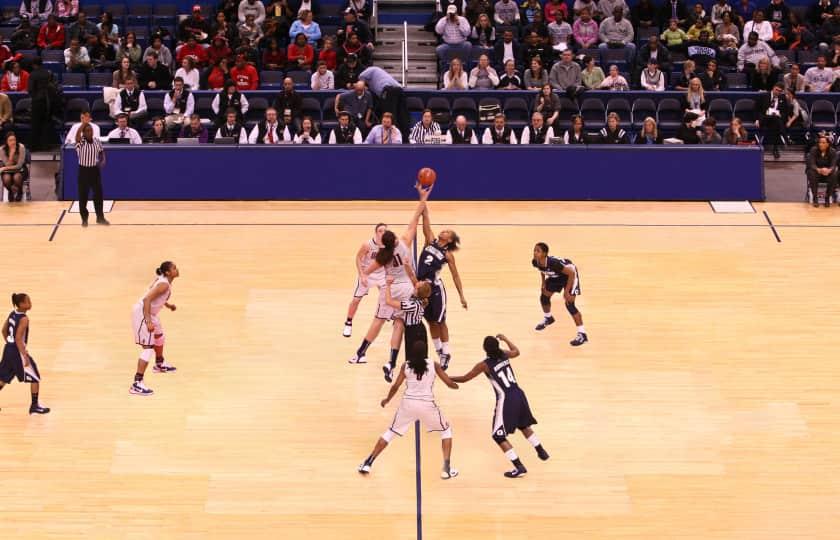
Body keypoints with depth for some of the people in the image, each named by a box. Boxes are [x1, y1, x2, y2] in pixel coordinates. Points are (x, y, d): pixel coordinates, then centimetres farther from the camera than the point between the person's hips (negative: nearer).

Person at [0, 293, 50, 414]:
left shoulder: (12, 314, 5)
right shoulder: (24, 319, -20)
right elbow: (18, 338, -25)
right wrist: (25, 357, -24)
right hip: (18, 351, -8)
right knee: (35, 378, 6)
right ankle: (35, 406, 11)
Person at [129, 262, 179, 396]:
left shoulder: (162, 280, 5)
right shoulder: (164, 284, -24)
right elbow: (147, 300, -31)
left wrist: (167, 305, 26)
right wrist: (148, 321, -35)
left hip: (150, 313, 11)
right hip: (142, 313, -11)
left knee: (159, 336, 33)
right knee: (148, 347, -15)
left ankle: (159, 364, 58)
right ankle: (137, 385, -22)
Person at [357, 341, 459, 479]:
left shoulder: (406, 366, 3)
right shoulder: (433, 365, 0)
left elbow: (395, 386, 1)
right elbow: (449, 383, 2)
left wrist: (387, 399, 20)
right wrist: (455, 385, 27)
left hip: (408, 403, 1)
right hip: (427, 404, -1)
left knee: (390, 432, 19)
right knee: (446, 430, 21)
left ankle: (367, 463, 15)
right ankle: (447, 469, 10)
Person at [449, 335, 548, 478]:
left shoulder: (484, 365, -11)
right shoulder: (504, 355, 4)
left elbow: (464, 379, -1)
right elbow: (516, 352, 30)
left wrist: (447, 378, 13)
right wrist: (505, 339, 45)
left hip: (506, 400, -7)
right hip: (519, 395, 7)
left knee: (499, 436, 5)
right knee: (524, 425, 32)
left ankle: (519, 468, 0)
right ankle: (541, 452, 45)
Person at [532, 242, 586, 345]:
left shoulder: (553, 263, -42)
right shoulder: (535, 263, -21)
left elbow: (571, 273, -34)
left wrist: (566, 291, -29)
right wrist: (543, 283, 4)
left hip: (569, 274, -7)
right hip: (555, 276, 8)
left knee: (569, 304, -16)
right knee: (544, 296, 14)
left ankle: (582, 334, -11)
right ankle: (548, 318, 47)